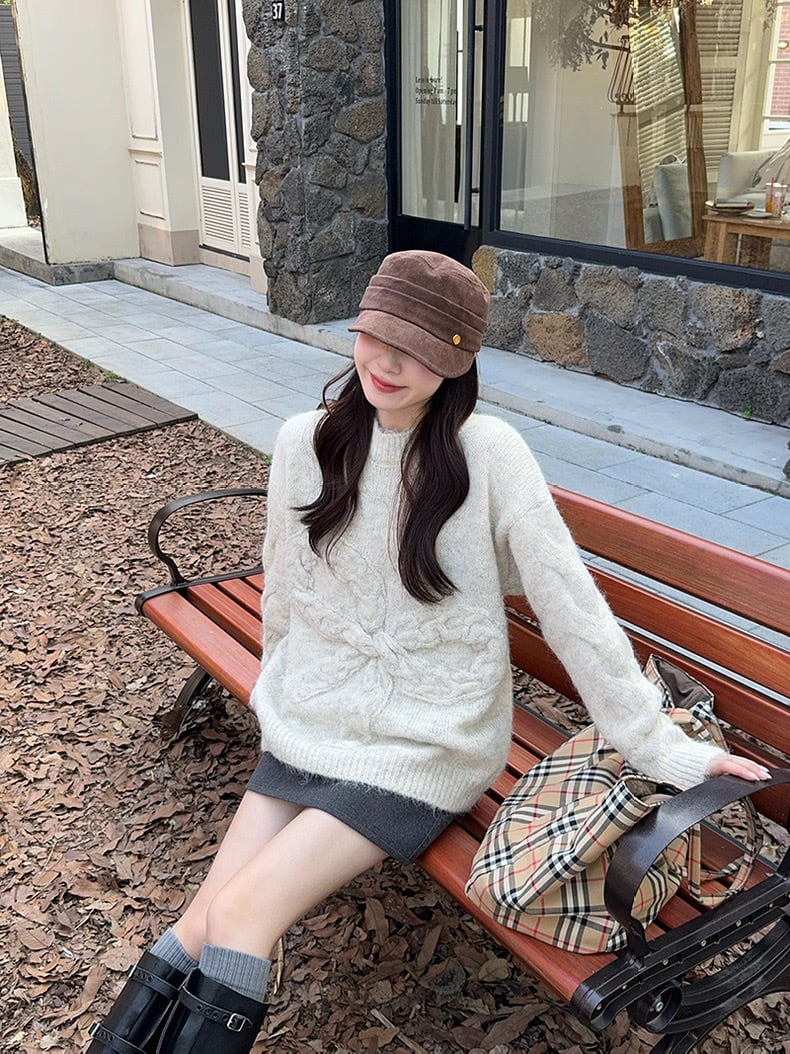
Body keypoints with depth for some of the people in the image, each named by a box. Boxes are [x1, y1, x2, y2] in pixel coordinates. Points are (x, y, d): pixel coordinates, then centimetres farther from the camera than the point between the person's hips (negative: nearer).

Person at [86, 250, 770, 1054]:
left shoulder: (488, 453, -16)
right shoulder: (306, 442, -4)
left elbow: (569, 605, -15)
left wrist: (663, 747, -13)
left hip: (425, 747, -4)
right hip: (307, 727, 4)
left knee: (242, 915, -13)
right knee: (200, 931, -4)